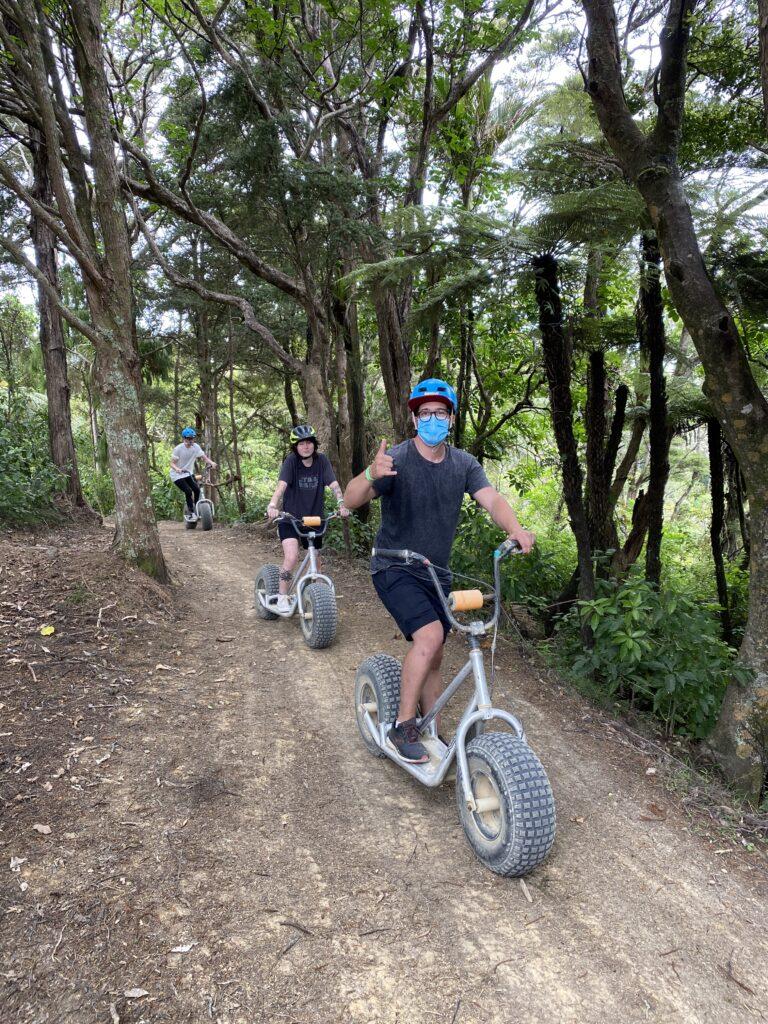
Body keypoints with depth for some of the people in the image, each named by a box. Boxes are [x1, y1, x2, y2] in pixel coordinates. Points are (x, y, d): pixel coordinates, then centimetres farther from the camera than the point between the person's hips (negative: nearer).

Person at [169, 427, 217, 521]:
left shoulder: (196, 447, -8)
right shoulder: (178, 449, -19)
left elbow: (204, 457, -11)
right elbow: (172, 463, -17)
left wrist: (211, 462, -32)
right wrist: (177, 469, -39)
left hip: (189, 473, 4)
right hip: (177, 475, -4)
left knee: (197, 489, -14)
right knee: (188, 491, -19)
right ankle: (191, 512, -3)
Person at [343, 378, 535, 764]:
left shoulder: (463, 464, 0)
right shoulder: (396, 459, -15)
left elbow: (492, 500, -13)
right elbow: (351, 500, -27)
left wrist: (515, 529, -34)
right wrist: (371, 474, -49)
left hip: (435, 574, 5)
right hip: (395, 570, -5)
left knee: (433, 659, 11)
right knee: (429, 635, -25)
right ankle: (402, 728, -9)